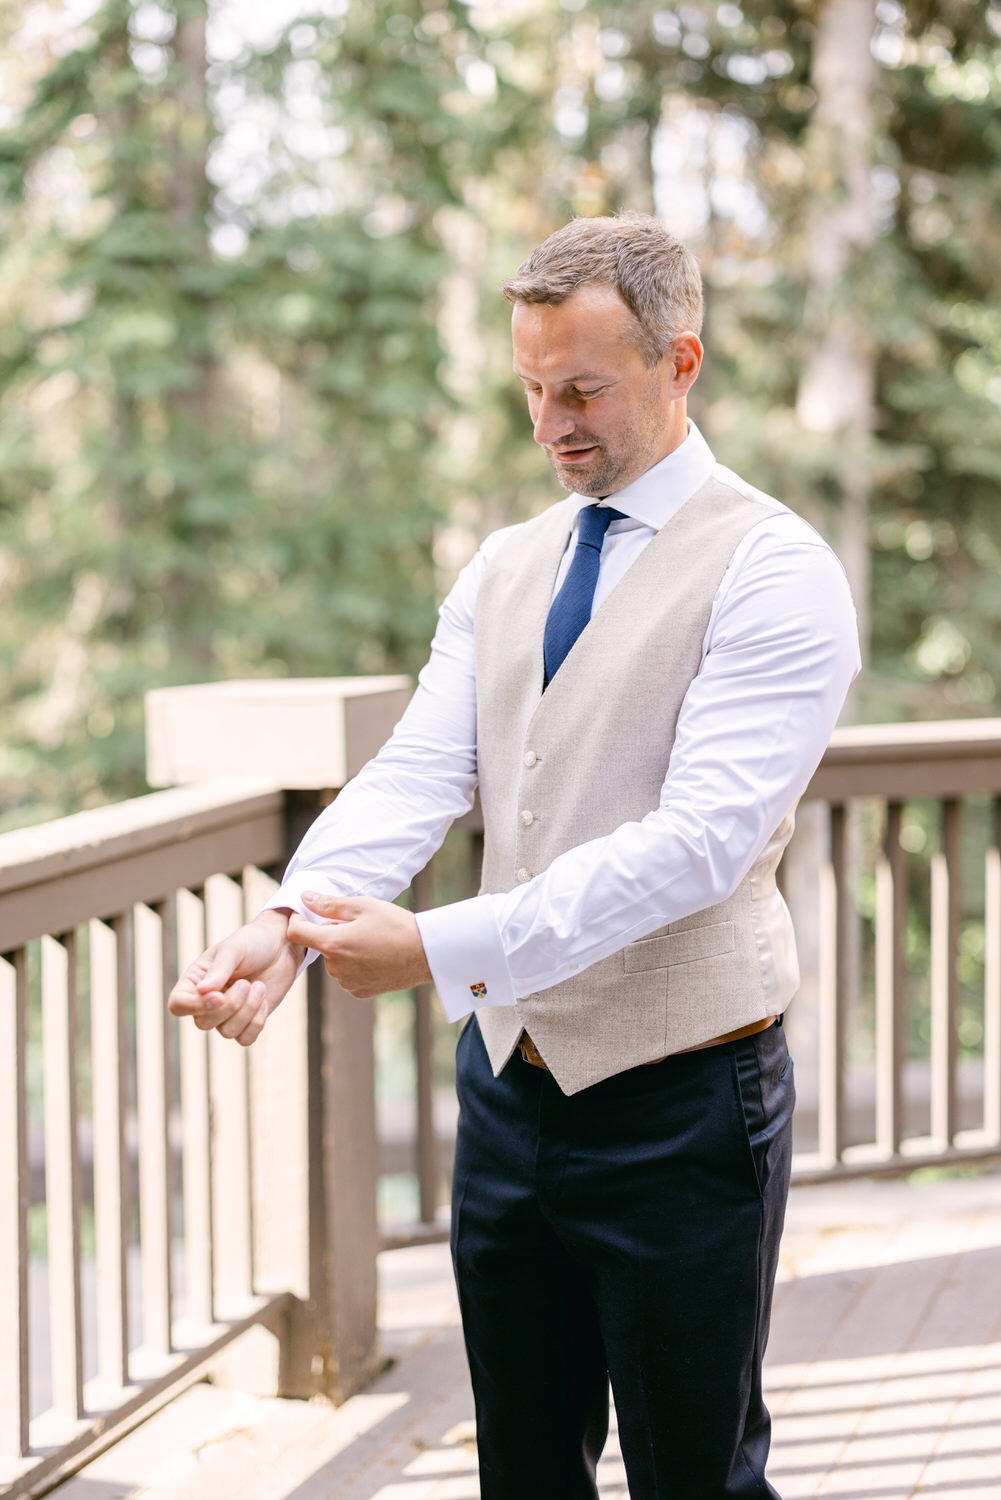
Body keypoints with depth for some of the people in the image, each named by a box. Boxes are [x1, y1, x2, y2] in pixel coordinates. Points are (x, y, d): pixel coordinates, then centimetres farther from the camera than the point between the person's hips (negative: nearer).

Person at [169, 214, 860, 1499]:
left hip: (678, 1100, -6)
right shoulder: (503, 571, 10)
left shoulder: (771, 571, -12)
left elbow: (701, 838, -23)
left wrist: (443, 948, -30)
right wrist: (289, 925, -22)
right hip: (510, 1078, 6)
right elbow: (416, 775, -2)